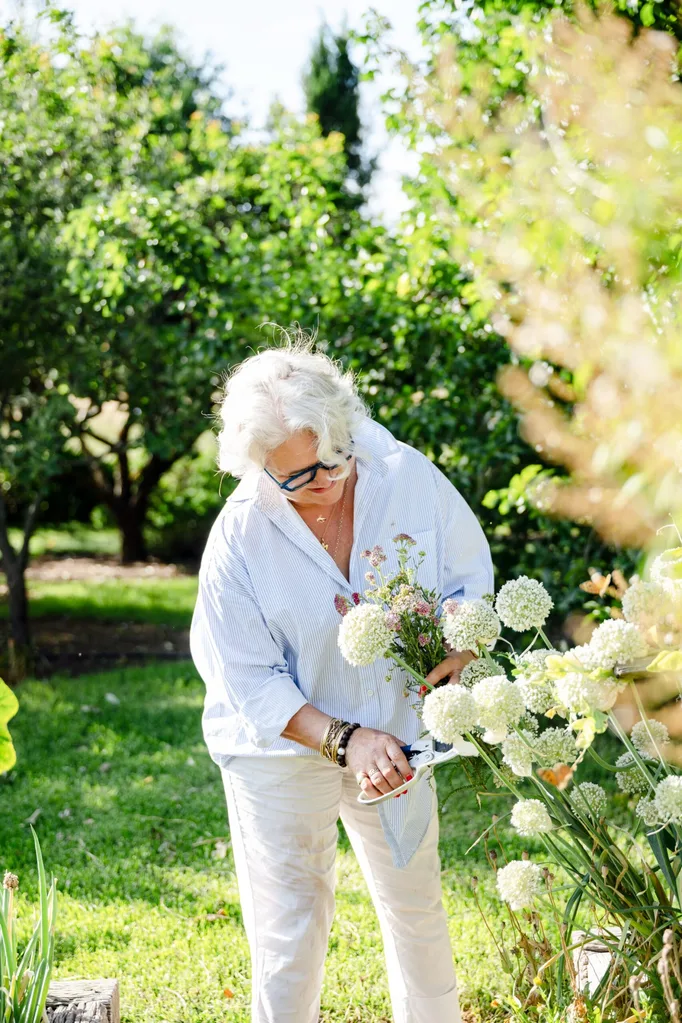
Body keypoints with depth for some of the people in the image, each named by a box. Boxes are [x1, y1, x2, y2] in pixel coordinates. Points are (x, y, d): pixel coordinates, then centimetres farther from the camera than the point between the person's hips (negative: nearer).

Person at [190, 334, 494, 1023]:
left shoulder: (408, 477, -14)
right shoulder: (241, 533, -21)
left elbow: (470, 579, 1)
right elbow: (249, 679, -16)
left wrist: (456, 653, -19)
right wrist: (343, 740, -27)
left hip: (395, 732, 3)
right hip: (282, 747, -3)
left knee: (417, 909, 20)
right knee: (289, 942, 3)